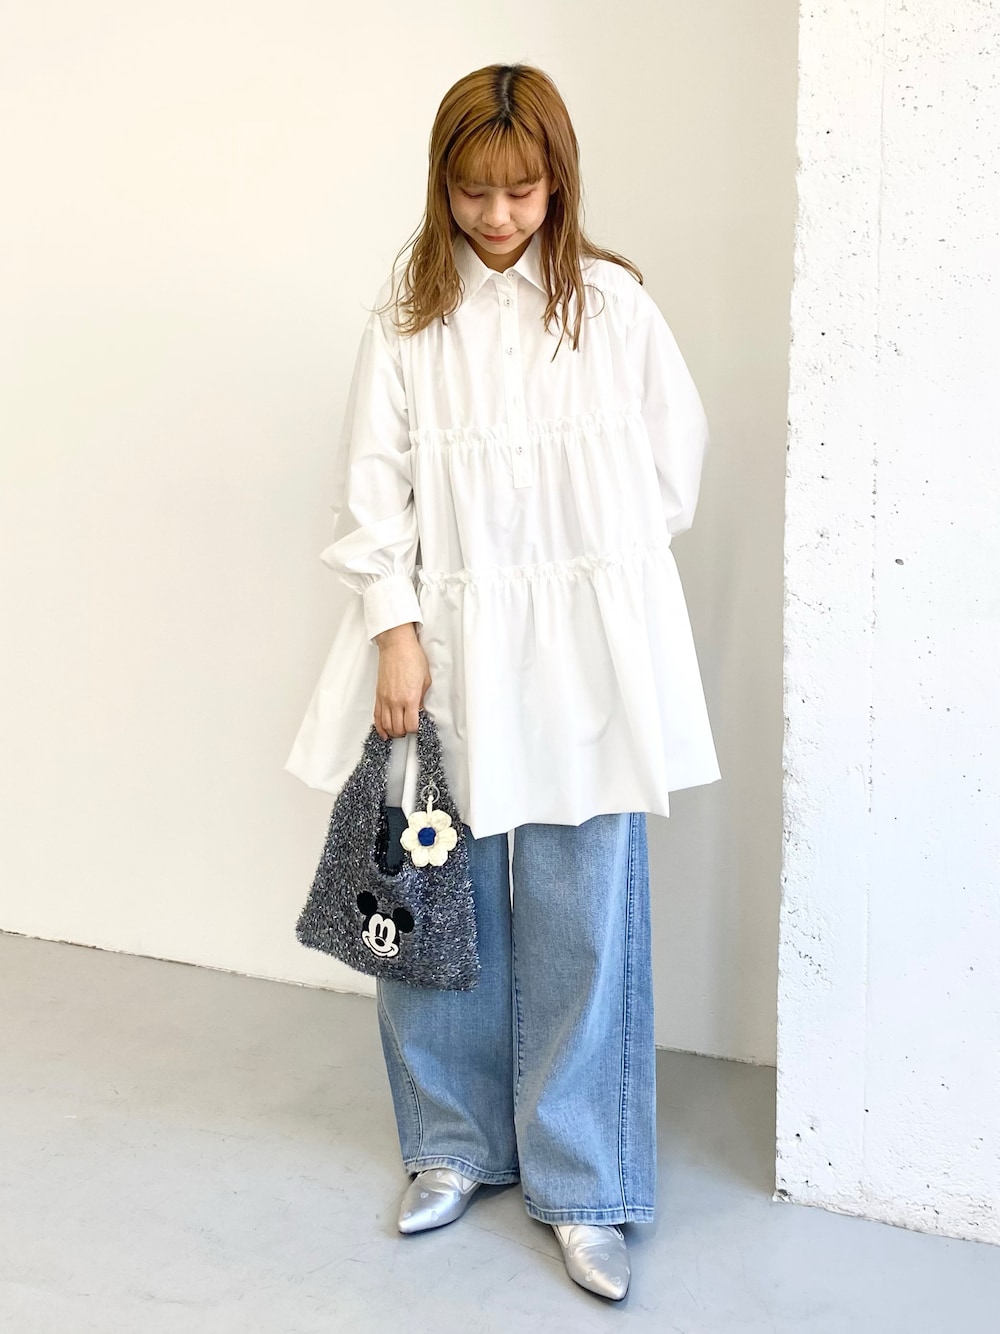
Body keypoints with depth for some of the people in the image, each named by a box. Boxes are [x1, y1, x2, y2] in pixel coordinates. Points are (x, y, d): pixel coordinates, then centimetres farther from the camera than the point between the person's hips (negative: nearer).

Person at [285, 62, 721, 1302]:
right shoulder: (408, 313, 3)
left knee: (582, 913, 2)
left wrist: (595, 567, 7)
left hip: (583, 650, -1)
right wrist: (396, 629, -8)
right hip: (448, 642, 1)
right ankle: (455, 1145, 29)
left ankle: (582, 1187, 16)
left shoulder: (612, 302, 2)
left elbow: (675, 456, 9)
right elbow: (374, 484, 0)